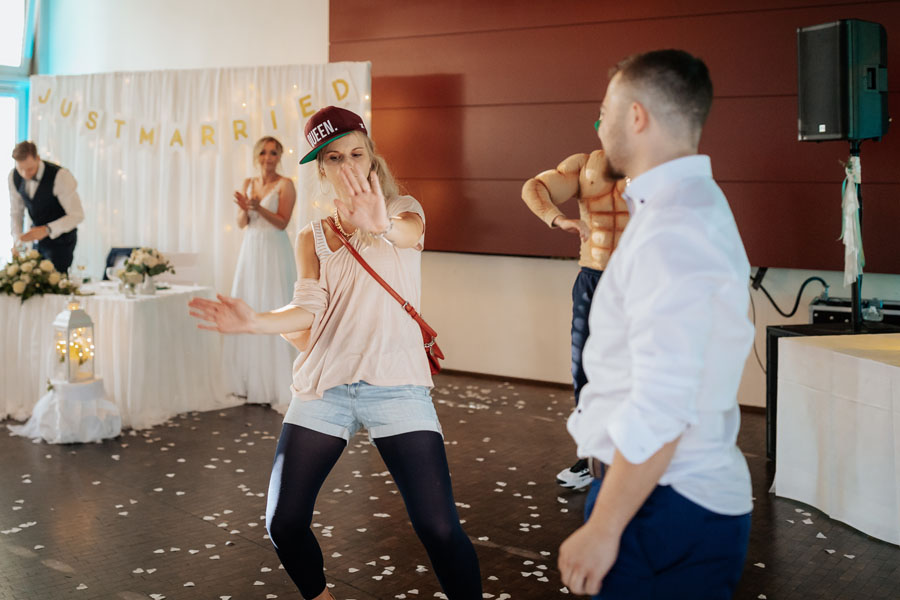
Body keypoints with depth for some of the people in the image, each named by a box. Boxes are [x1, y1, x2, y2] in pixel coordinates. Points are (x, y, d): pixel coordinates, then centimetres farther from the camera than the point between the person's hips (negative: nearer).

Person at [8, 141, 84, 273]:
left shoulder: (60, 176, -25)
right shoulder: (14, 177, -6)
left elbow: (77, 215, -24)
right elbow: (16, 212, 3)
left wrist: (47, 230, -34)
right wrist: (18, 241, -12)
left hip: (60, 239, -5)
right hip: (37, 238, 6)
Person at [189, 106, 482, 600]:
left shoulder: (404, 211, 7)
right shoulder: (312, 238, 14)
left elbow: (409, 231, -19)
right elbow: (307, 312, -1)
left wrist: (382, 225, -43)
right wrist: (255, 322, -22)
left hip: (395, 385, -3)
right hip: (323, 387, 3)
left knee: (439, 527, -13)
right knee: (283, 524, 0)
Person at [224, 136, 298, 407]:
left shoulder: (285, 185, -4)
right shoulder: (248, 183, 12)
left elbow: (282, 222, -11)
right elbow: (241, 223, 8)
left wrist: (259, 208, -24)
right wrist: (244, 209, -12)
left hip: (275, 253, -6)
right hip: (250, 252, 6)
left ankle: (278, 383, 2)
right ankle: (250, 380, 16)